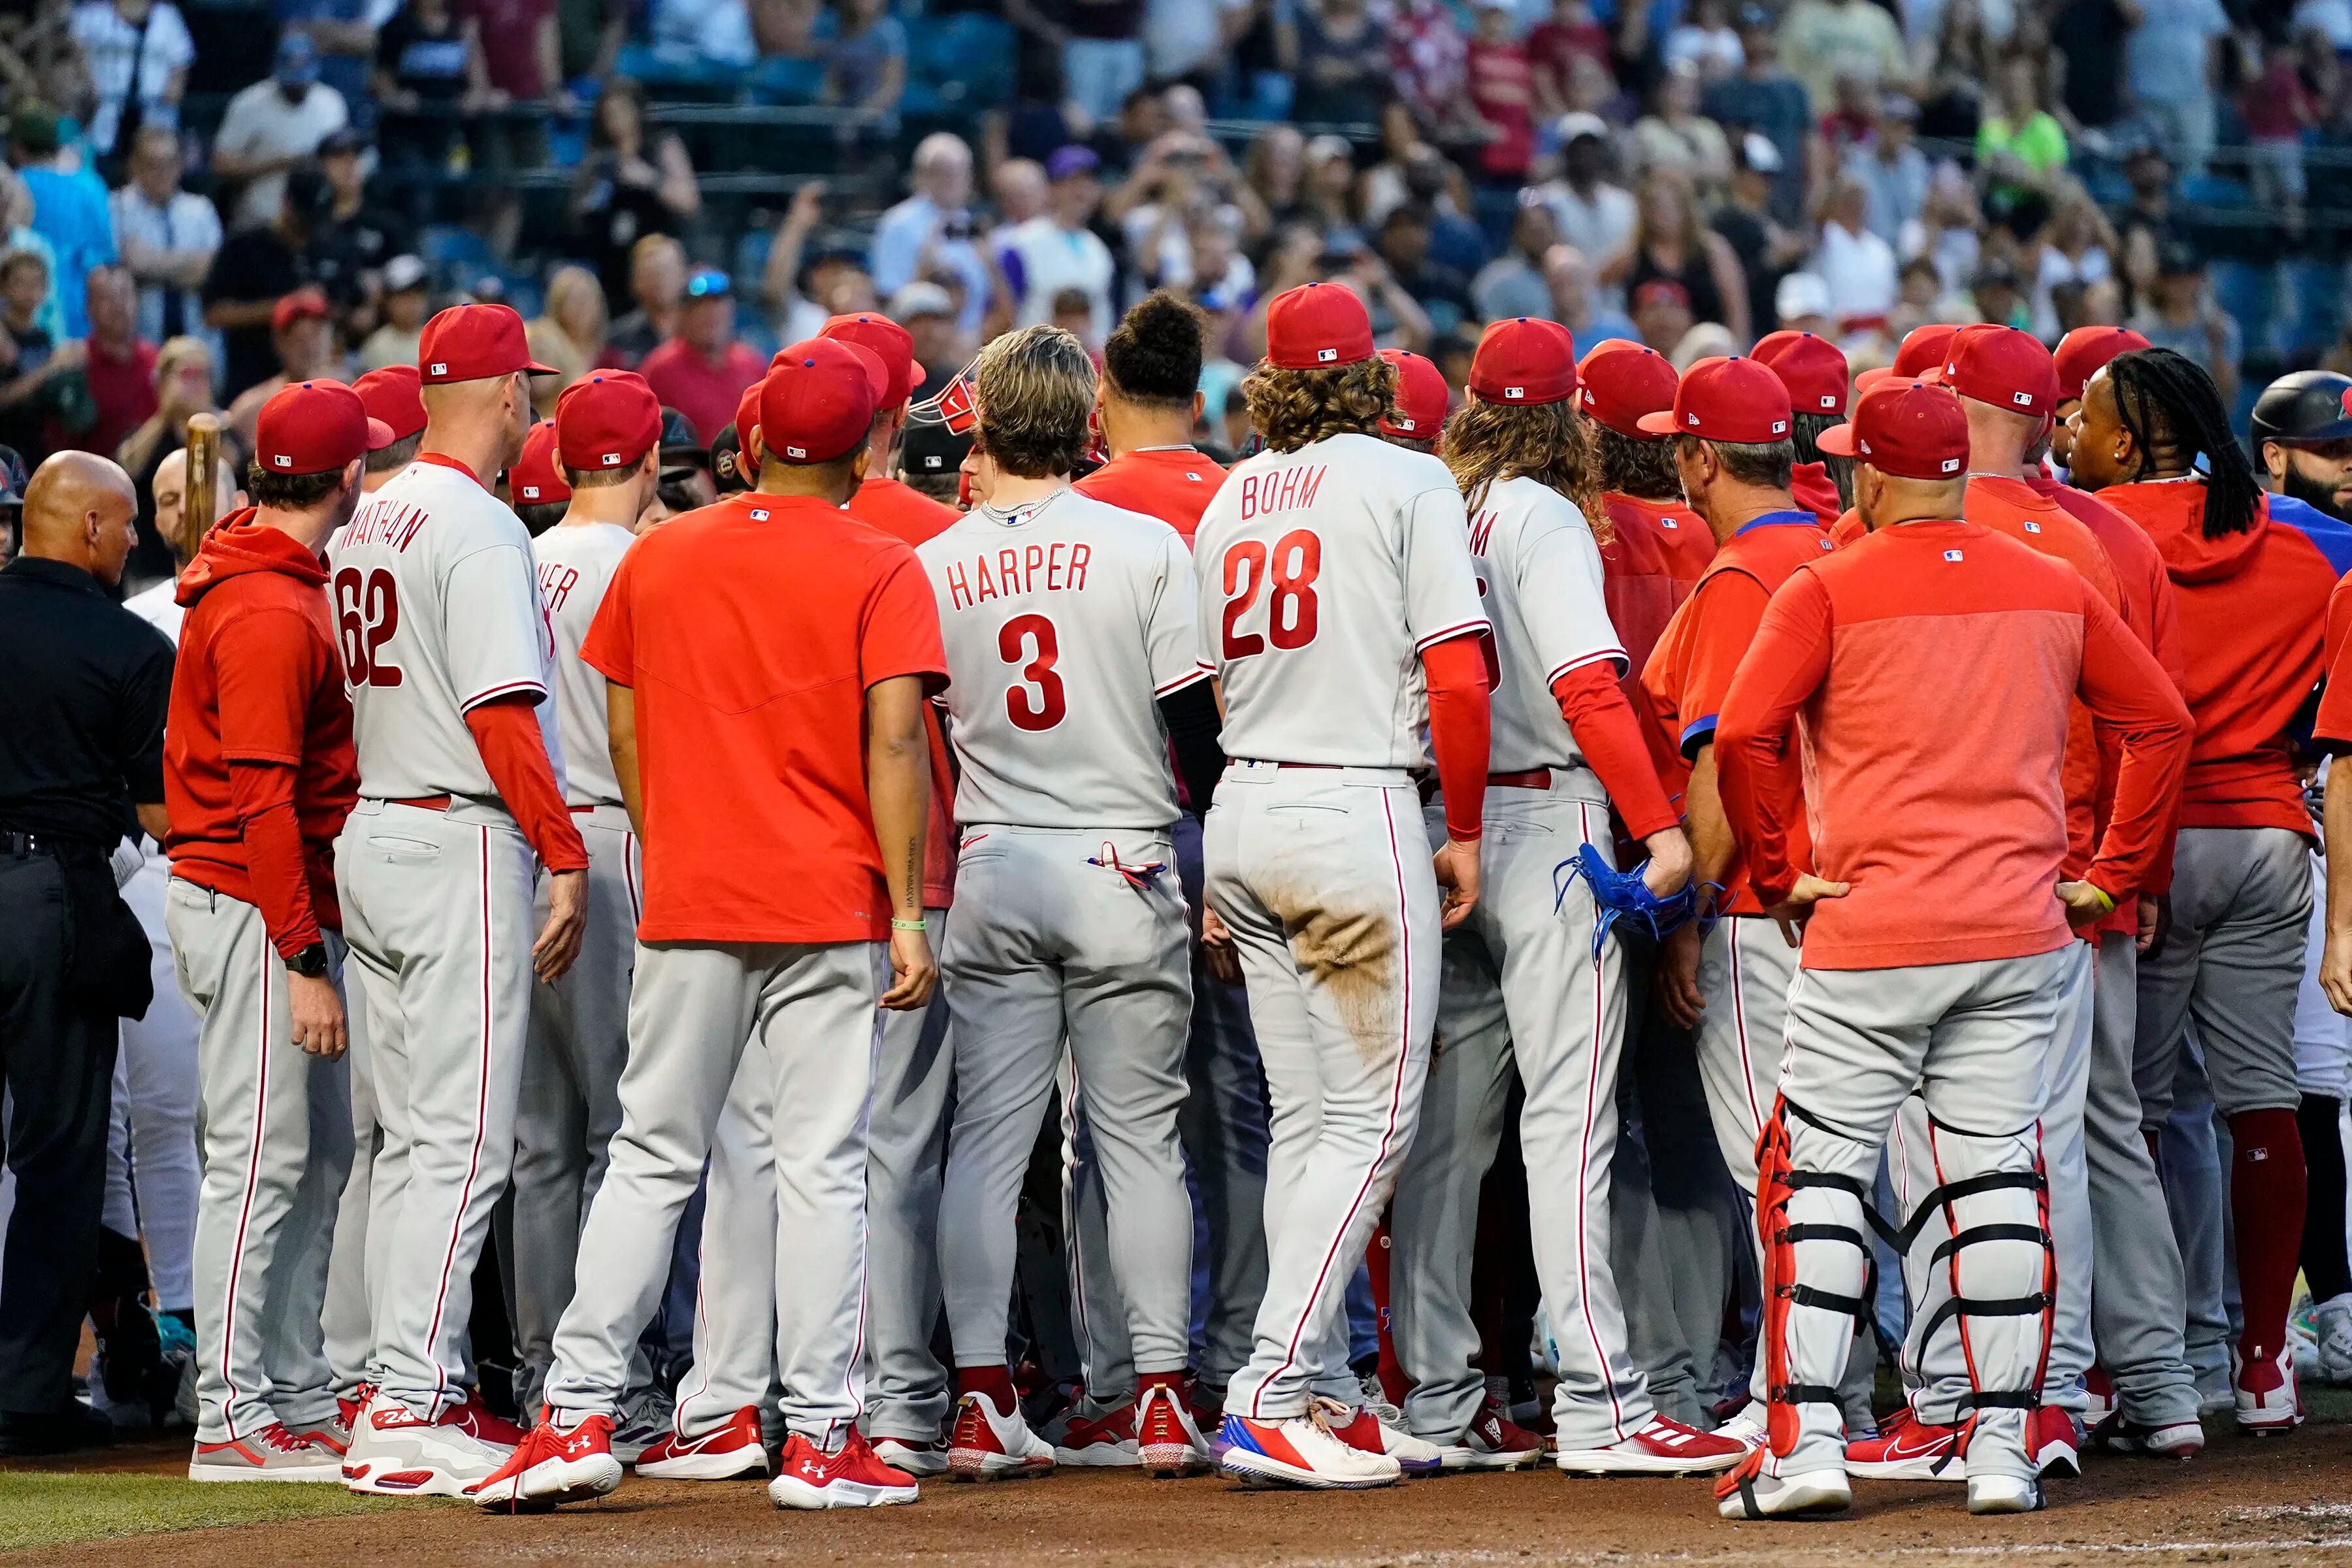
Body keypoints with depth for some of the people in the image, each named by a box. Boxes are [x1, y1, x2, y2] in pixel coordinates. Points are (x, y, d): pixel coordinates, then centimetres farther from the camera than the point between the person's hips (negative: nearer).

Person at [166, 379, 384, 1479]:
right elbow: (262, 798, -22)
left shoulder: (286, 585, 14)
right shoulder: (269, 612, -18)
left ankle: (298, 1398, 19)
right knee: (263, 1159, -9)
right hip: (252, 909, -10)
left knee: (319, 1159, 13)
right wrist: (303, 961, -23)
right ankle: (232, 1419, -7)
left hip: (291, 908, 10)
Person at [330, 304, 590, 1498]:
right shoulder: (479, 528, -13)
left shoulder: (368, 525, 14)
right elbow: (502, 713, -19)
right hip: (463, 850, -9)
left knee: (413, 1139, 13)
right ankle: (408, 1411, -13)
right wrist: (565, 857, -15)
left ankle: (417, 1393, 15)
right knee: (462, 1141, -9)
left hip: (371, 838, 9)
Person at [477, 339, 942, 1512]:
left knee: (651, 1158, 8)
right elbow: (895, 742, -12)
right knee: (821, 1168, 0)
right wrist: (907, 912, -12)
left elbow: (624, 731, 11)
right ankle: (820, 1439, -1)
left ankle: (577, 1413, 0)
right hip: (828, 903, -3)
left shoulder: (657, 558, 7)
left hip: (686, 903, 3)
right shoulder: (880, 573, -5)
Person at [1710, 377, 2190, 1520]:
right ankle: (2003, 1448, 5)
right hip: (2021, 931, 4)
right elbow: (2160, 723, 13)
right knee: (1997, 1177, 7)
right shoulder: (2054, 590, 9)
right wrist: (2114, 871, 15)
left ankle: (1806, 1442, -5)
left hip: (1869, 931, -4)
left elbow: (1745, 736, -14)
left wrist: (1781, 872, -3)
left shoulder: (1828, 591, -4)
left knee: (1817, 1169, 2)